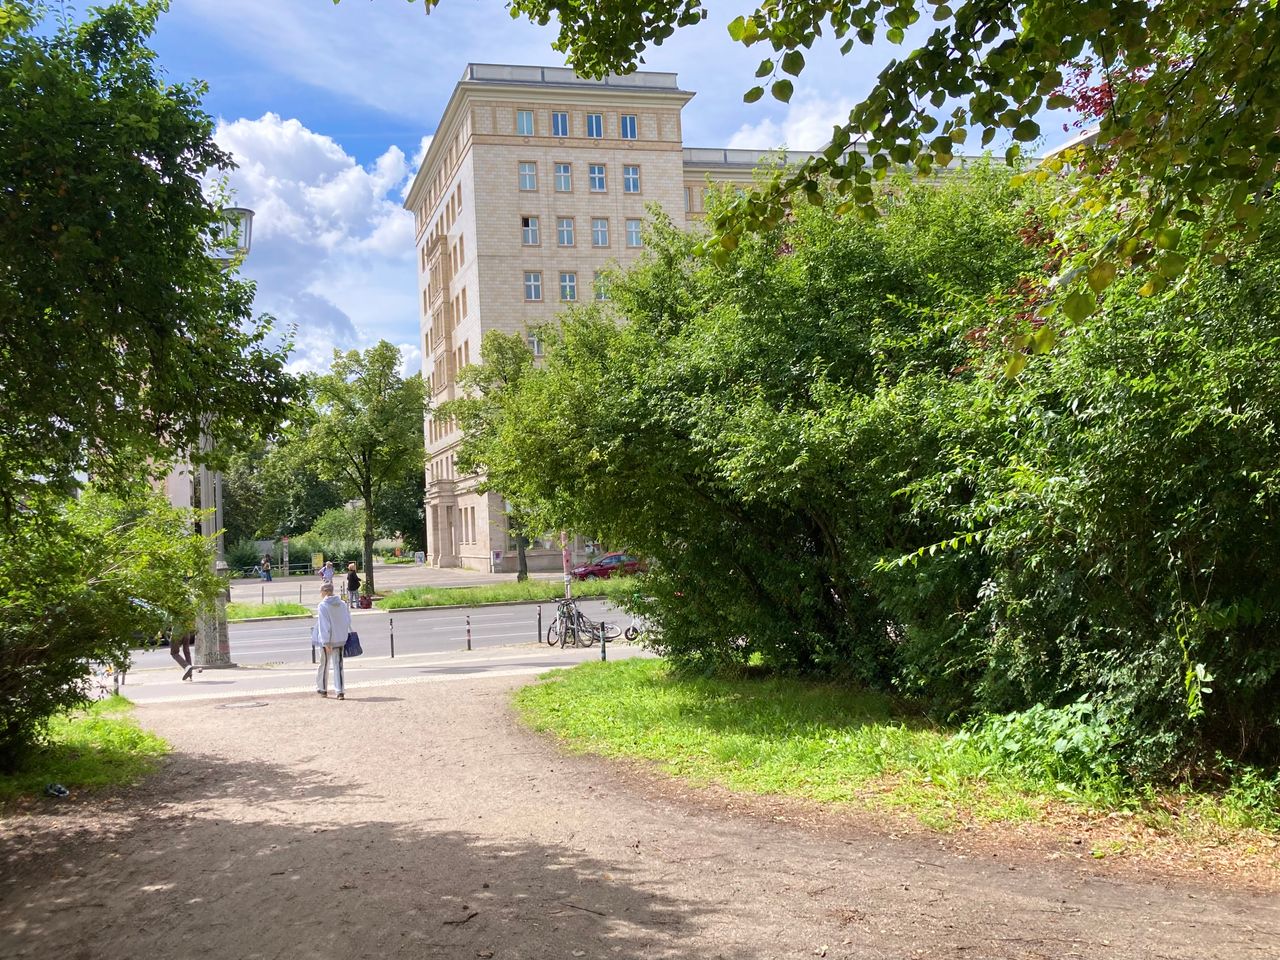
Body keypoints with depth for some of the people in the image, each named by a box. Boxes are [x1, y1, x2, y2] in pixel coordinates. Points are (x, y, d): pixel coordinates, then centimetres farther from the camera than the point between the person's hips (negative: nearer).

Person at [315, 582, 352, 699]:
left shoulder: (322, 606, -13)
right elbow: (348, 621, 6)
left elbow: (324, 625, -16)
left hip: (327, 641, -4)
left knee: (324, 664, 14)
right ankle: (340, 692, -2)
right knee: (338, 665, 6)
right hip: (340, 639, 4)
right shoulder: (342, 604, 2)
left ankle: (322, 689, 28)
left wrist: (326, 642, -16)